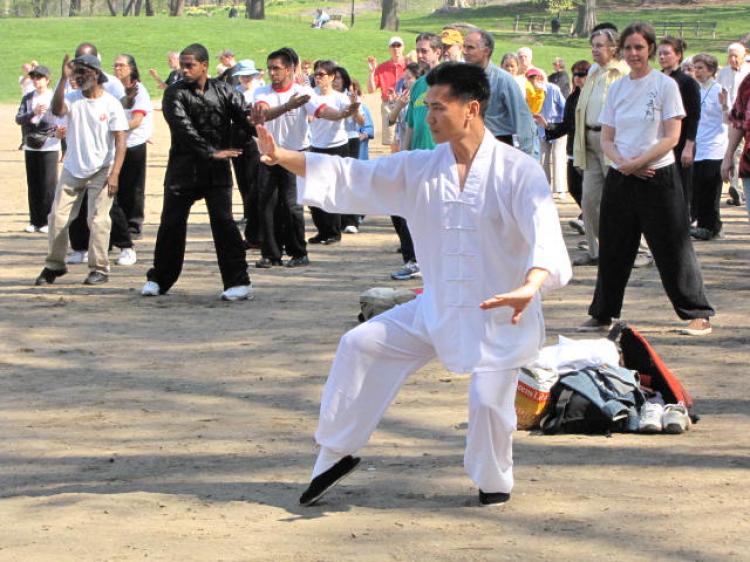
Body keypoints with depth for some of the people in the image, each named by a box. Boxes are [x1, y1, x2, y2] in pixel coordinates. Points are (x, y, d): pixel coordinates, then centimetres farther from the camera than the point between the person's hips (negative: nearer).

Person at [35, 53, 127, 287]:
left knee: (98, 219, -6)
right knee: (58, 217, 4)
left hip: (100, 171, -4)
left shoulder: (111, 104, -8)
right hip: (72, 169, 4)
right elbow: (57, 110, -22)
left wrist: (114, 174, -20)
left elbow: (120, 141, -11)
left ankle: (99, 268, 3)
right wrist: (63, 79, -29)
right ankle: (54, 265, 17)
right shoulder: (72, 98, 0)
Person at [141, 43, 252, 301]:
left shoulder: (223, 91, 4)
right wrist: (211, 152, -25)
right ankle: (159, 279, 22)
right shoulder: (175, 93, -3)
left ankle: (239, 282, -7)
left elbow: (244, 115, -5)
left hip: (217, 172, 0)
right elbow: (183, 128, -16)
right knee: (171, 223, 6)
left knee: (223, 222, -9)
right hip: (184, 168, 0)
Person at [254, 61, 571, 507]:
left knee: (489, 401, -15)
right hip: (437, 308, 5)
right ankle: (338, 453, 12)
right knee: (361, 345, -1)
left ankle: (494, 484, 17)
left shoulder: (518, 170, -17)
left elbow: (544, 231, -31)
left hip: (503, 317, -5)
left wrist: (530, 287, -51)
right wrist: (281, 157, -13)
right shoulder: (420, 169, -1)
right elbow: (351, 177, 0)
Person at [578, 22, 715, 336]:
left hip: (658, 178, -5)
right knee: (612, 250, 10)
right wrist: (622, 163, -10)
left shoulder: (665, 85, -4)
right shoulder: (616, 88, 9)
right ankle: (602, 314, 22)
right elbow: (606, 138, 9)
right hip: (620, 180, 5)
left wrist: (637, 163, -16)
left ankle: (698, 315, 3)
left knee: (672, 250, -4)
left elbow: (671, 137, -9)